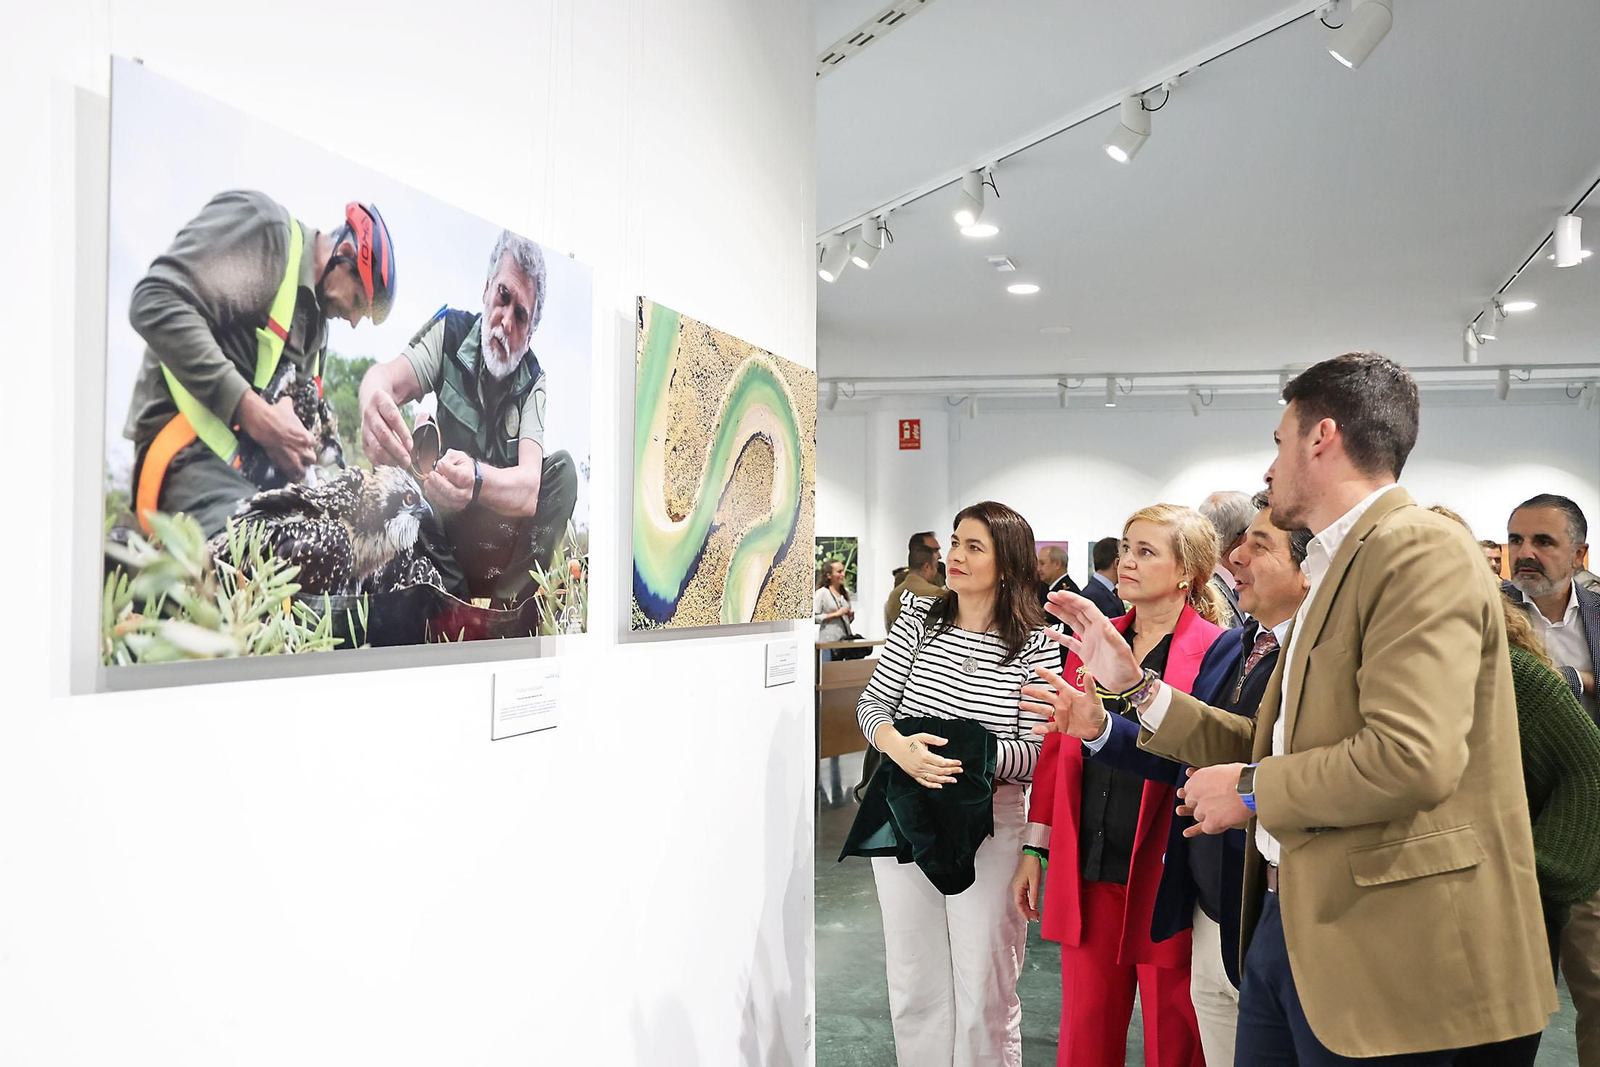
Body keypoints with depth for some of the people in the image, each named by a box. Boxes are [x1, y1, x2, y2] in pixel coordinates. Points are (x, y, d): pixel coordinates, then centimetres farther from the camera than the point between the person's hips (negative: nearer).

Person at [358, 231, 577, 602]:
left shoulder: (532, 381, -8)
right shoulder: (451, 331, -7)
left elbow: (529, 490, -23)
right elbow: (389, 376, -24)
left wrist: (477, 480, -47)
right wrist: (374, 394, -51)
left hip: (502, 539, 1)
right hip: (444, 534, 0)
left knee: (562, 470, -20)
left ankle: (506, 605, -18)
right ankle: (455, 598, -22)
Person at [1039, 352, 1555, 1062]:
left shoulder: (1422, 551, -15)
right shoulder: (1336, 568, 17)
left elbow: (1410, 759, -27)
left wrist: (1252, 790, -13)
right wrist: (1136, 687, 13)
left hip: (1373, 943, -9)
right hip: (1286, 920, 9)